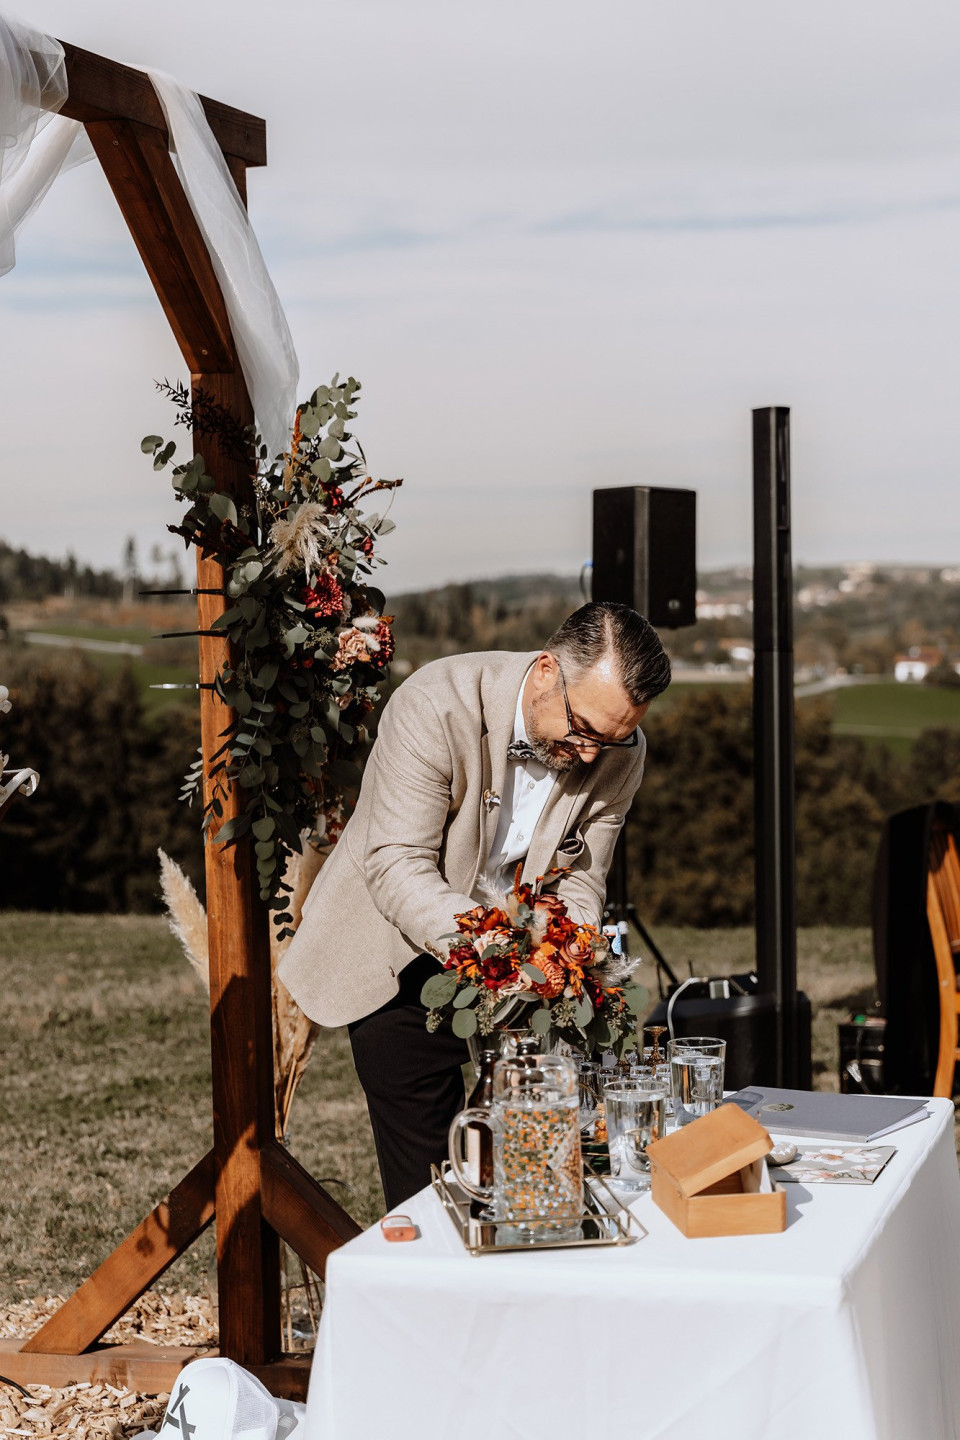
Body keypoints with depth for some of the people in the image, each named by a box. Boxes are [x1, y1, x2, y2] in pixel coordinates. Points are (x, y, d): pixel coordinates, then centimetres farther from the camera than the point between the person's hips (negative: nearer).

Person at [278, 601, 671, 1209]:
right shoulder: (435, 704, -28)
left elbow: (578, 886, -7)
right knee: (426, 1186, -2)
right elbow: (397, 867, -29)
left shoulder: (620, 754, -13)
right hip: (406, 964, -4)